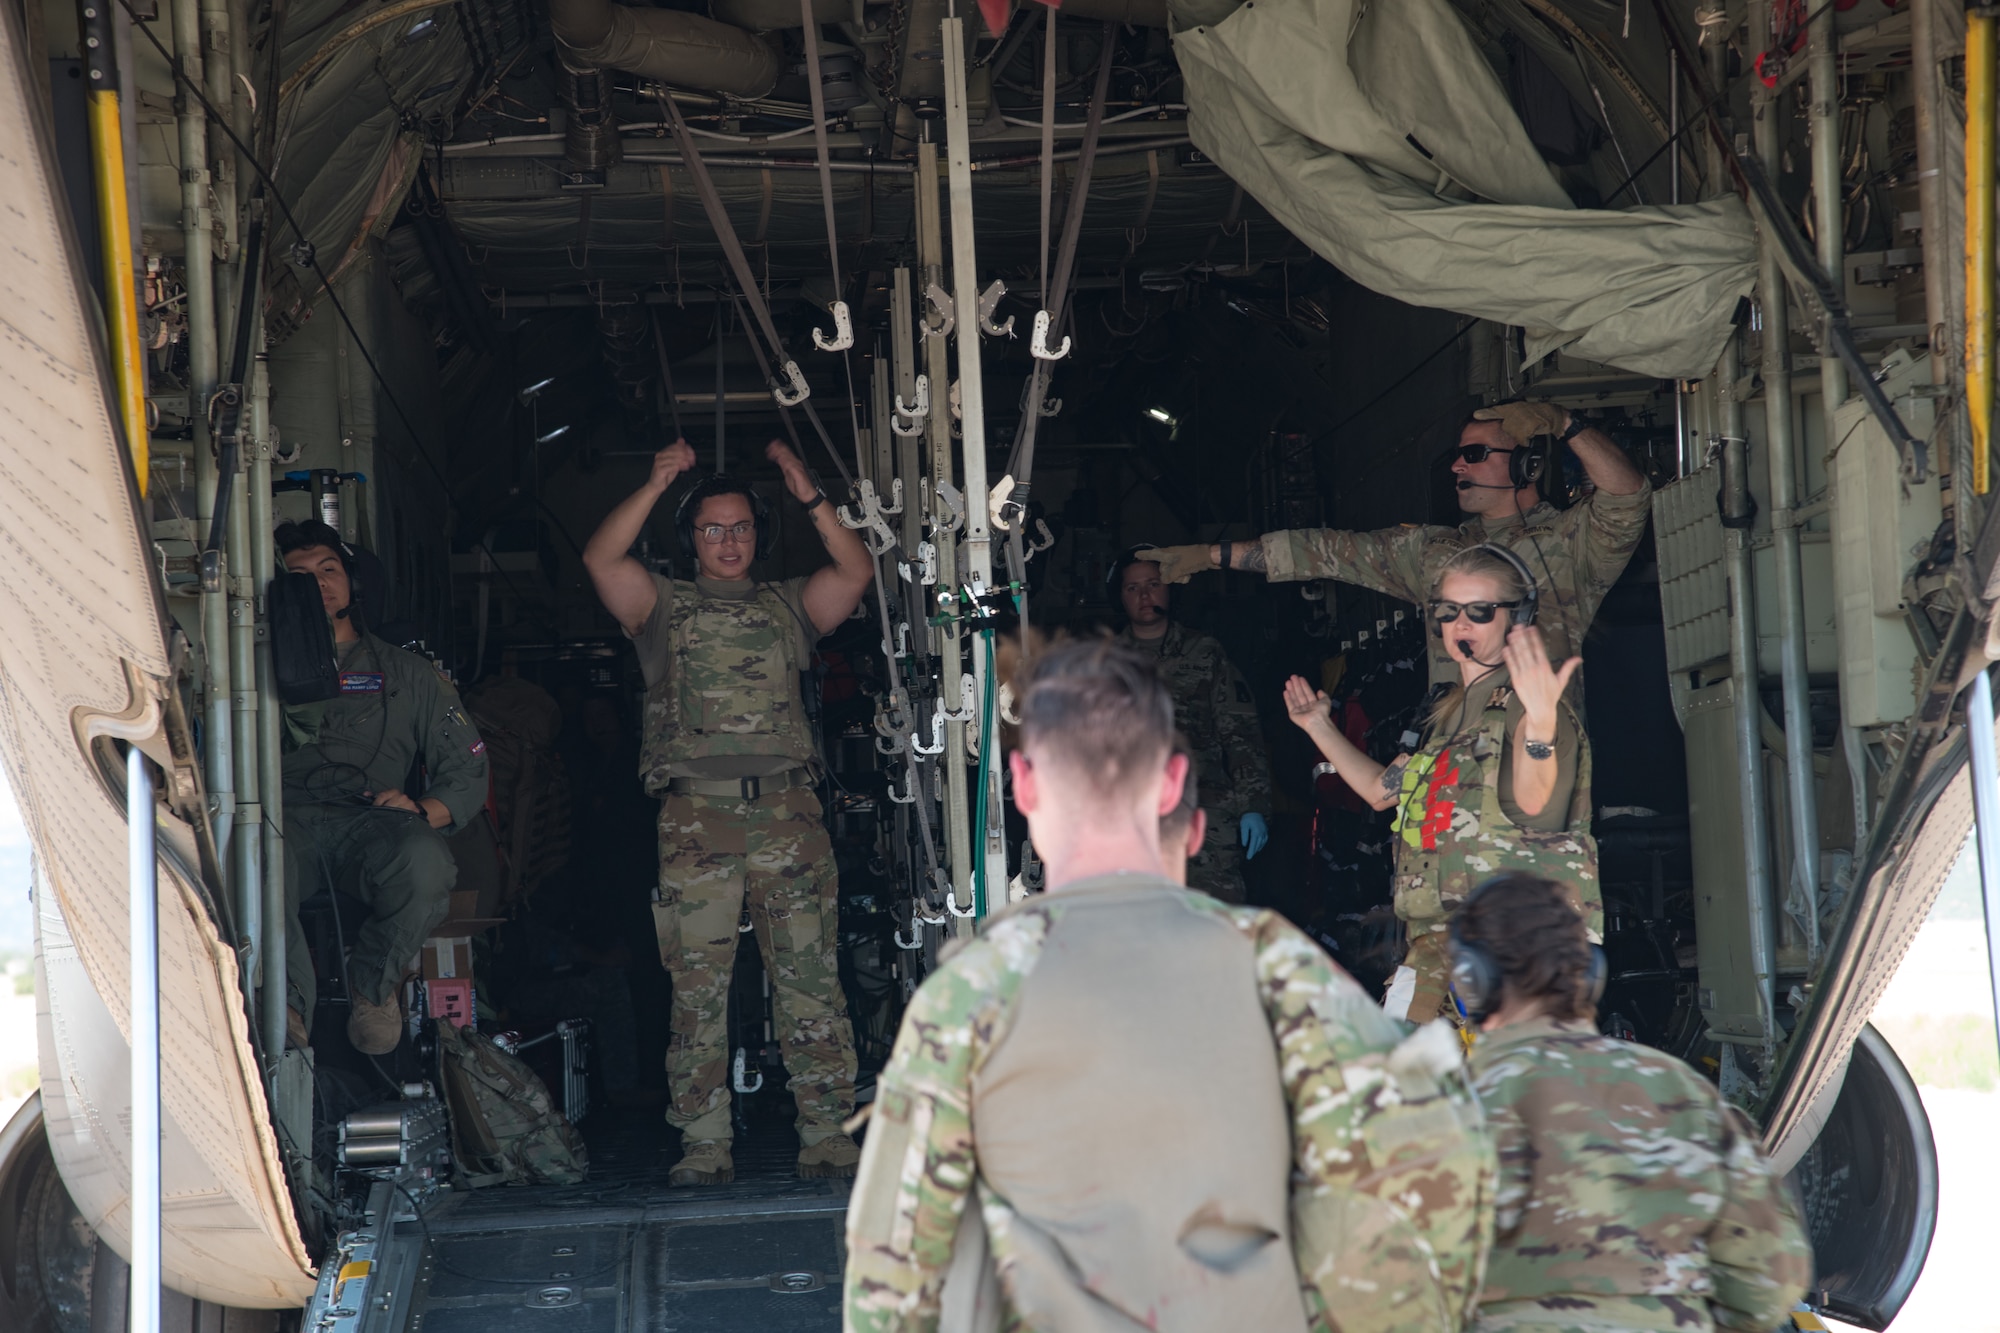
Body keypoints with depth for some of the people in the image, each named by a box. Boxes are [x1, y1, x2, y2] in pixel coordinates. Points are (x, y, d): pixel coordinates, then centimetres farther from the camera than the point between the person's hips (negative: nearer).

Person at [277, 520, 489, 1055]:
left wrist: (423, 809, -3)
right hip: (286, 816, -1)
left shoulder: (407, 674, 26)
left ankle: (374, 983, -9)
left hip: (370, 820, 1)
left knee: (426, 861, -37)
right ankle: (288, 999, -24)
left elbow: (467, 771, 18)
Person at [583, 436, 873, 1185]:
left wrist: (811, 499, -1)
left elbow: (856, 573, 8)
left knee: (810, 978, -3)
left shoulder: (787, 606, 21)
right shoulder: (664, 606, 17)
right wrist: (656, 485, -5)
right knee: (697, 985, -3)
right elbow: (600, 559, 2)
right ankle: (705, 1146, 1)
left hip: (787, 807, 1)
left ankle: (828, 1138, -1)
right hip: (696, 814, -1)